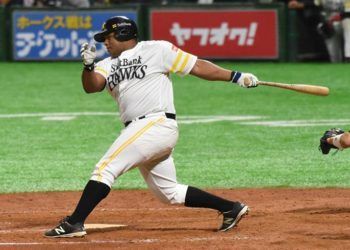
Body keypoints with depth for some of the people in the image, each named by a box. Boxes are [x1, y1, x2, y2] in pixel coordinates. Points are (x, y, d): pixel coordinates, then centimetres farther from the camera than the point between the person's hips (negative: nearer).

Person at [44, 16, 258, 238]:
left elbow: (197, 66, 3)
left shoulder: (156, 50, 3)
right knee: (169, 193, 13)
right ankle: (231, 208, 20)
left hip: (157, 125, -8)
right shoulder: (108, 65, 21)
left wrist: (236, 76, -3)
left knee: (106, 168, -14)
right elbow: (91, 86, 2)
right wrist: (88, 66, -19)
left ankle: (74, 223, -15)